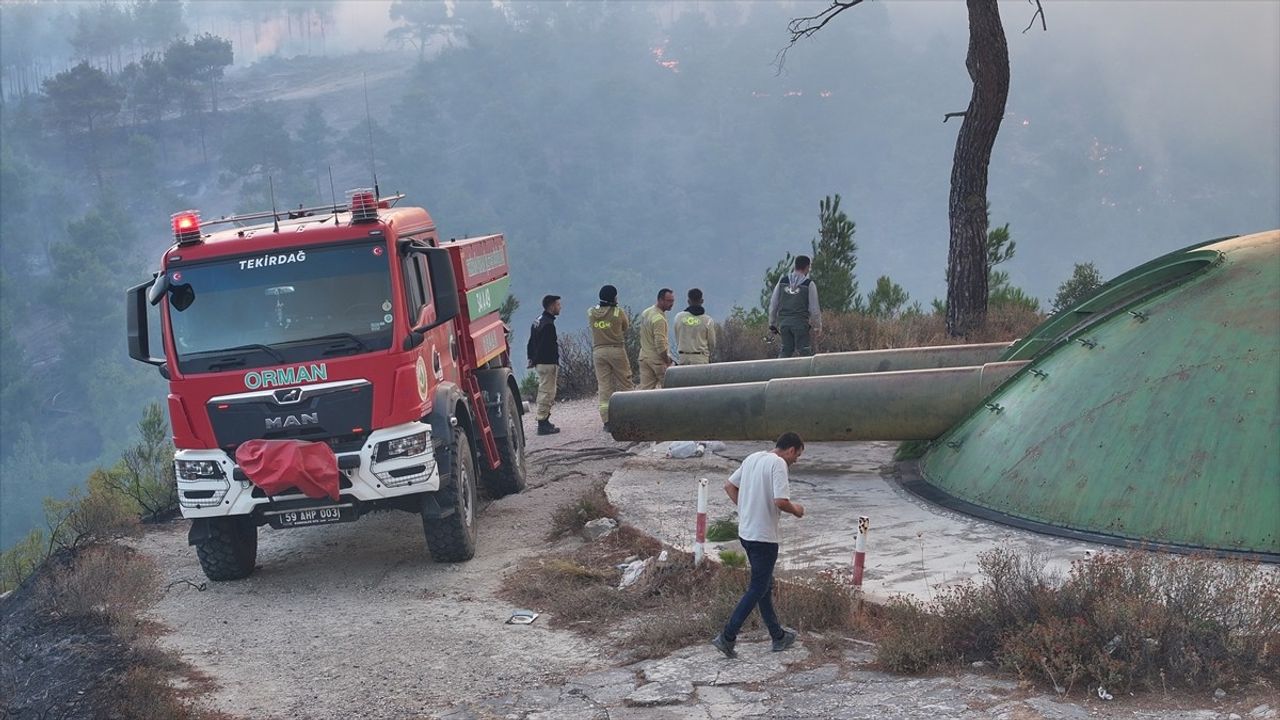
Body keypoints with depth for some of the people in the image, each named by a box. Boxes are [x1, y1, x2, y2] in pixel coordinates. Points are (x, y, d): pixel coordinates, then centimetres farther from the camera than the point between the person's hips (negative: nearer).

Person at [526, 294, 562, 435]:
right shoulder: (548, 324, -18)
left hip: (539, 363, 10)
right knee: (547, 393, -7)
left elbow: (531, 342, 19)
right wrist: (556, 363, -18)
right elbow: (550, 347, -22)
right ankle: (543, 422, -6)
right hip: (548, 363, -10)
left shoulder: (537, 321, 15)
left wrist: (531, 358, 20)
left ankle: (543, 420, 24)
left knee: (544, 391, 17)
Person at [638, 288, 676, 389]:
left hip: (644, 357, 8)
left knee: (645, 389, 5)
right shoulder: (659, 319, -20)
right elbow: (660, 344, -24)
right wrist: (668, 362, -16)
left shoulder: (645, 313, 10)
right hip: (658, 358, -8)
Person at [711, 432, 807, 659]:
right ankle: (727, 637, -3)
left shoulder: (752, 458, 10)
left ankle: (778, 636, 27)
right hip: (764, 536, -9)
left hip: (746, 531, 9)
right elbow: (780, 501, -25)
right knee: (758, 588, 0)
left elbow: (729, 486, 17)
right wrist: (795, 510, -5)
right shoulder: (778, 463, -16)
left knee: (764, 584, 17)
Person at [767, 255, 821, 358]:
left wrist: (772, 324, 17)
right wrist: (818, 326, 5)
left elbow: (773, 304, 9)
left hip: (783, 322, 4)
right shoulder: (809, 284, -6)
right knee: (804, 353, 0)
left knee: (786, 351, 13)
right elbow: (814, 308, -5)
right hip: (801, 322, -4)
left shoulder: (782, 281, 7)